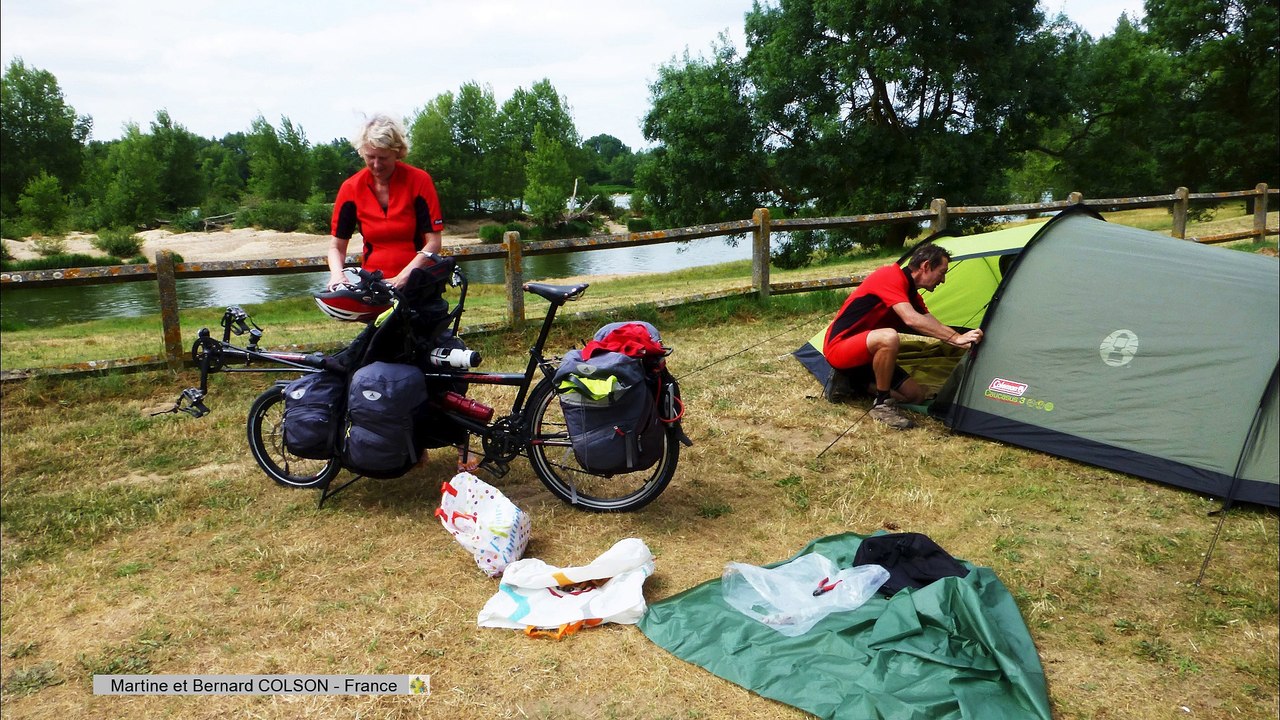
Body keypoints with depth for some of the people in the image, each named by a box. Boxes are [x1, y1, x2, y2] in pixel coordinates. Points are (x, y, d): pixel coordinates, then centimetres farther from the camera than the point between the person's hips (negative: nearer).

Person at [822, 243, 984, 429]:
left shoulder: (911, 294, 10)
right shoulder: (890, 276, -20)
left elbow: (931, 325, 9)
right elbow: (911, 320, -33)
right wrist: (956, 338, -31)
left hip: (866, 354, 10)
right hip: (838, 347, -10)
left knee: (916, 395, 4)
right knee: (888, 337, -39)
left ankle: (850, 379, 10)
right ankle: (881, 405, -21)